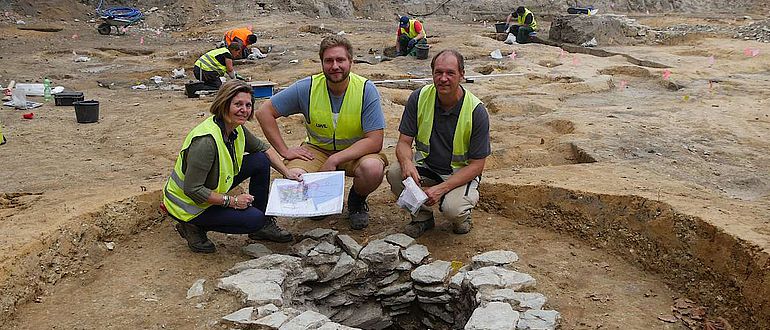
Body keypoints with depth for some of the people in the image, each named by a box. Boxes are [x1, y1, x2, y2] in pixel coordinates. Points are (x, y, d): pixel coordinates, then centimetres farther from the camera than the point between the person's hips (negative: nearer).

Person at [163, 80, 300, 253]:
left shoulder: (236, 130, -7)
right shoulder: (206, 140, -33)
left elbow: (263, 148, 12)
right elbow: (192, 190, -32)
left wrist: (287, 173, 1)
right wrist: (232, 201, -25)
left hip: (214, 190, 9)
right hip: (189, 205, -9)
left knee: (260, 160, -1)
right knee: (254, 219, -20)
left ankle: (263, 225, 11)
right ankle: (195, 226, -1)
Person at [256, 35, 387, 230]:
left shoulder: (366, 90, -17)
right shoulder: (307, 88, -12)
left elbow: (375, 141, -21)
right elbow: (264, 112, -5)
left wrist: (334, 160, -28)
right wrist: (284, 150, -12)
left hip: (357, 151, -1)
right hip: (318, 150, 1)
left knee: (373, 168, -35)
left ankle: (357, 201, 4)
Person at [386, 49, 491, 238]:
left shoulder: (476, 111, -18)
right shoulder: (419, 98, -11)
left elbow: (476, 165, -15)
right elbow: (404, 142, -7)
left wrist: (440, 189, -27)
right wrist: (407, 162, -33)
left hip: (461, 172, -3)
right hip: (425, 166, 3)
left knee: (452, 208, -32)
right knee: (394, 173, -26)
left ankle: (463, 215, 8)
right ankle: (422, 216, 1)